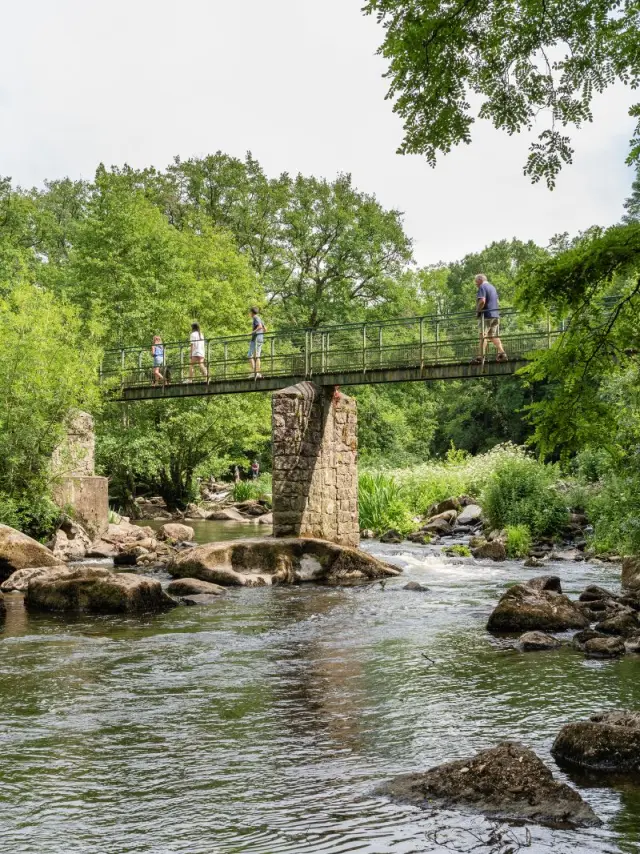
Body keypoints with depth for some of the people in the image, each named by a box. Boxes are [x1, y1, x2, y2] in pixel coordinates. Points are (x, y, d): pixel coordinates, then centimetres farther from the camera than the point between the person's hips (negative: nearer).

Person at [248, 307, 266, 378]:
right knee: (257, 357, 8)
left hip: (256, 339, -9)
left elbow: (260, 326, -23)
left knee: (250, 356, -10)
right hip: (260, 339, 9)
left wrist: (253, 332, -21)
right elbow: (265, 329, 26)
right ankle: (258, 373, 3)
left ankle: (254, 372, -20)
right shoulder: (259, 319, 20)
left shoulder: (255, 318, -7)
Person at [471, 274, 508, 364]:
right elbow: (497, 302, 24)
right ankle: (502, 353, -2)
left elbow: (482, 301, -21)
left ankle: (480, 357, -10)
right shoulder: (492, 287, 21)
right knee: (494, 336, 9)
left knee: (483, 336, -7)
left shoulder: (482, 287, -8)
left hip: (486, 315, -8)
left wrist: (478, 310, -10)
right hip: (495, 315, 8)